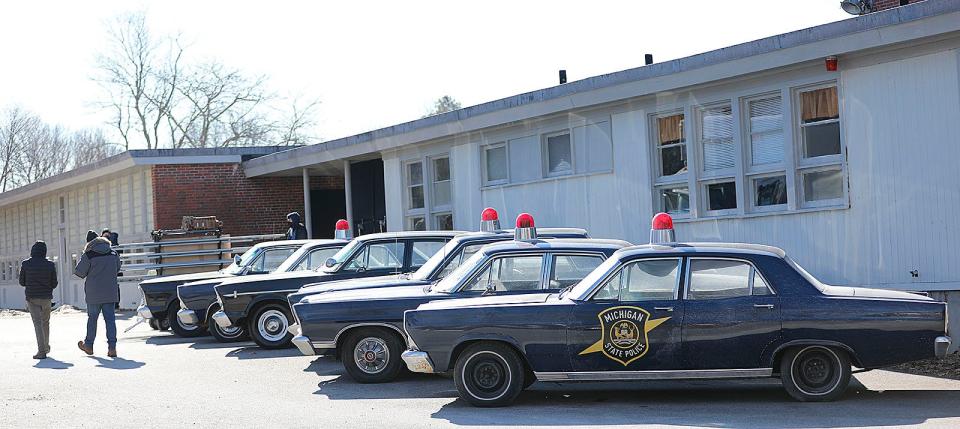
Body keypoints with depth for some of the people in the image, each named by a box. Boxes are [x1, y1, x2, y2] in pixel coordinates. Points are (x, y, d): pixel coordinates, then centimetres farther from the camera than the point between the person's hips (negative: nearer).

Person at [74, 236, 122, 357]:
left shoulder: (89, 255, -9)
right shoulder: (114, 254, 6)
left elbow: (79, 272, -6)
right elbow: (117, 269, 20)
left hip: (94, 294, -3)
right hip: (110, 293, 3)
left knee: (92, 319, 11)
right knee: (110, 319, 2)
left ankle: (88, 346, 22)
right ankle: (112, 347, -6)